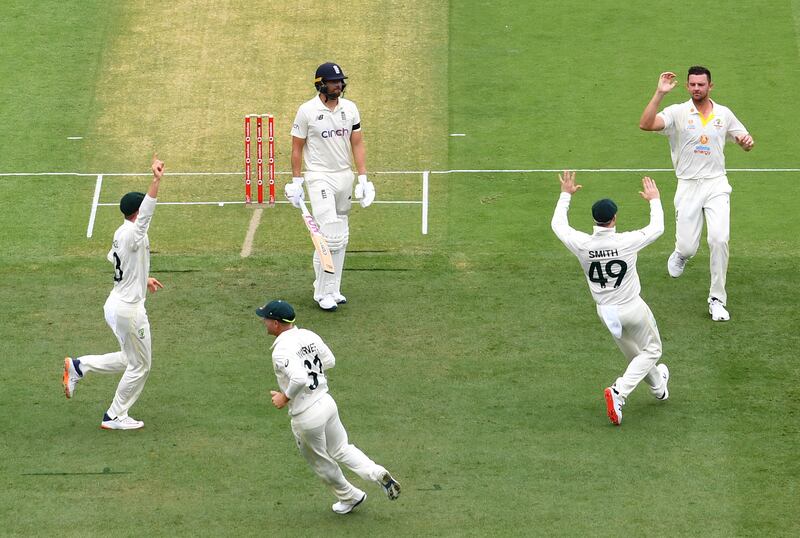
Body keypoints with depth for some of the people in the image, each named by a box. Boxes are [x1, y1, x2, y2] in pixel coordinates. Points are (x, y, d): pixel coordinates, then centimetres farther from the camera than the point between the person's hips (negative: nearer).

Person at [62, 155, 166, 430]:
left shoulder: (120, 233, 6)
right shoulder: (133, 234, -23)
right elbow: (145, 215, -43)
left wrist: (142, 279, 28)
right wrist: (156, 181, -58)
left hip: (115, 304, 9)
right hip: (129, 309, -9)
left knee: (131, 359, 24)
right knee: (139, 366, 6)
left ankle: (79, 366, 23)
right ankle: (115, 417, 17)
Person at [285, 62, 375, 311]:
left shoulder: (350, 109, 6)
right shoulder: (307, 111, -8)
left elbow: (357, 144, 10)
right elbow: (297, 148, -2)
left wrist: (363, 178, 3)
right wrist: (296, 182, -4)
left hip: (345, 176, 6)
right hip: (320, 178, -6)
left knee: (341, 238, 9)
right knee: (330, 236, -15)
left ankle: (333, 289, 18)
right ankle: (323, 293, -6)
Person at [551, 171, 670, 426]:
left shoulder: (581, 244, -16)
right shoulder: (627, 242, -23)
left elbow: (558, 224, 4)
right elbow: (657, 228, -3)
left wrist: (566, 194, 15)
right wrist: (654, 200, 13)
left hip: (605, 312, 4)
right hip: (633, 309, -4)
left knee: (633, 354, 25)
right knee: (651, 350, 14)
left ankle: (658, 387, 48)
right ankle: (618, 393, -5)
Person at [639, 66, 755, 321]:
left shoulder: (724, 114, 6)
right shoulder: (677, 113, -5)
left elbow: (745, 142, 16)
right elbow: (645, 125, -21)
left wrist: (747, 141, -9)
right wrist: (659, 93, -28)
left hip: (716, 185, 1)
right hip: (688, 187, -1)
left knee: (719, 239, -15)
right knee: (688, 247, -3)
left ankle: (717, 299, -3)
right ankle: (681, 254, 38)